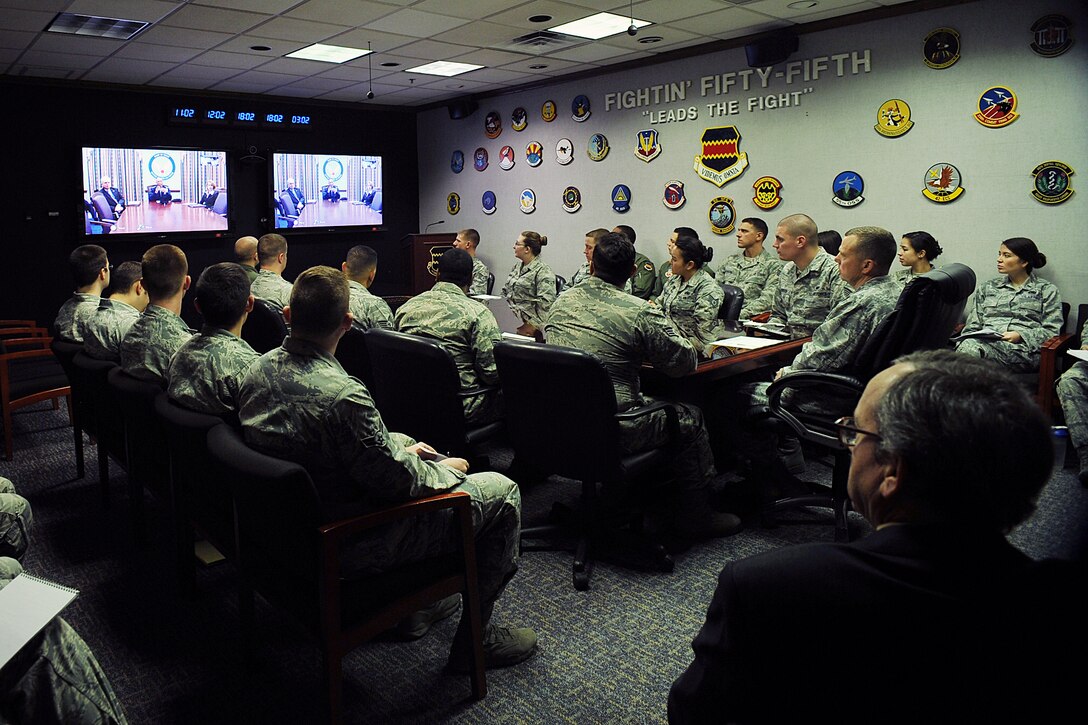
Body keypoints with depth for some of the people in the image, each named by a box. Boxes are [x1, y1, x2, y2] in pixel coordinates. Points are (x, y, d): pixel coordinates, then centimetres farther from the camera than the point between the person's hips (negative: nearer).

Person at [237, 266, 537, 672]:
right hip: (350, 546, -9)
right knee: (502, 491, 2)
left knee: (405, 443, 30)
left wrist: (400, 449, 8)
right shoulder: (342, 396, -32)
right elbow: (398, 482, -23)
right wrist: (447, 469, -3)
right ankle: (475, 640, 15)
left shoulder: (260, 369, -5)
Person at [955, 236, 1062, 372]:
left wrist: (1020, 335, -11)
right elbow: (972, 326, 19)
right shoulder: (988, 288, 26)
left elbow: (1052, 331, 6)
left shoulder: (1047, 290, 17)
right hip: (985, 340, 3)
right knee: (968, 345, -38)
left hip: (1022, 350, -3)